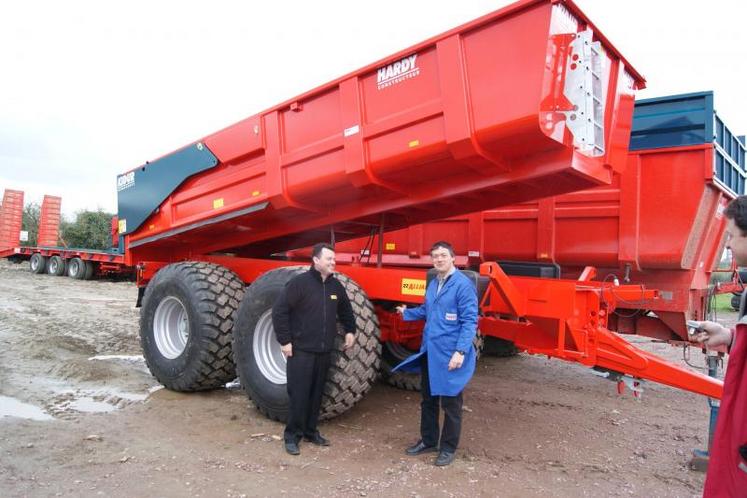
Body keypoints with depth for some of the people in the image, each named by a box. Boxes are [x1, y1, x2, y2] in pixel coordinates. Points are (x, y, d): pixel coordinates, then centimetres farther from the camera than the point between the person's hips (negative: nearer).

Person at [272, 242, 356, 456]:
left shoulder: (335, 285, 7)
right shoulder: (299, 282, -13)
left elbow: (345, 310, 24)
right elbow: (279, 311, -14)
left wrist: (350, 330, 15)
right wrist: (285, 341, -15)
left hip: (324, 351, 6)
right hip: (301, 350, -6)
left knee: (316, 394, 13)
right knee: (298, 394, 0)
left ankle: (310, 431, 27)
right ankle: (292, 435, 14)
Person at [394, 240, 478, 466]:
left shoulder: (463, 284, -15)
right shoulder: (433, 283, 10)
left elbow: (470, 321, -19)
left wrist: (461, 351, -25)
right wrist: (407, 312, 20)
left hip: (450, 354, -8)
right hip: (428, 351, 8)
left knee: (450, 403, 8)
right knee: (427, 399, 19)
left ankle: (448, 448, 24)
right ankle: (428, 441, 36)